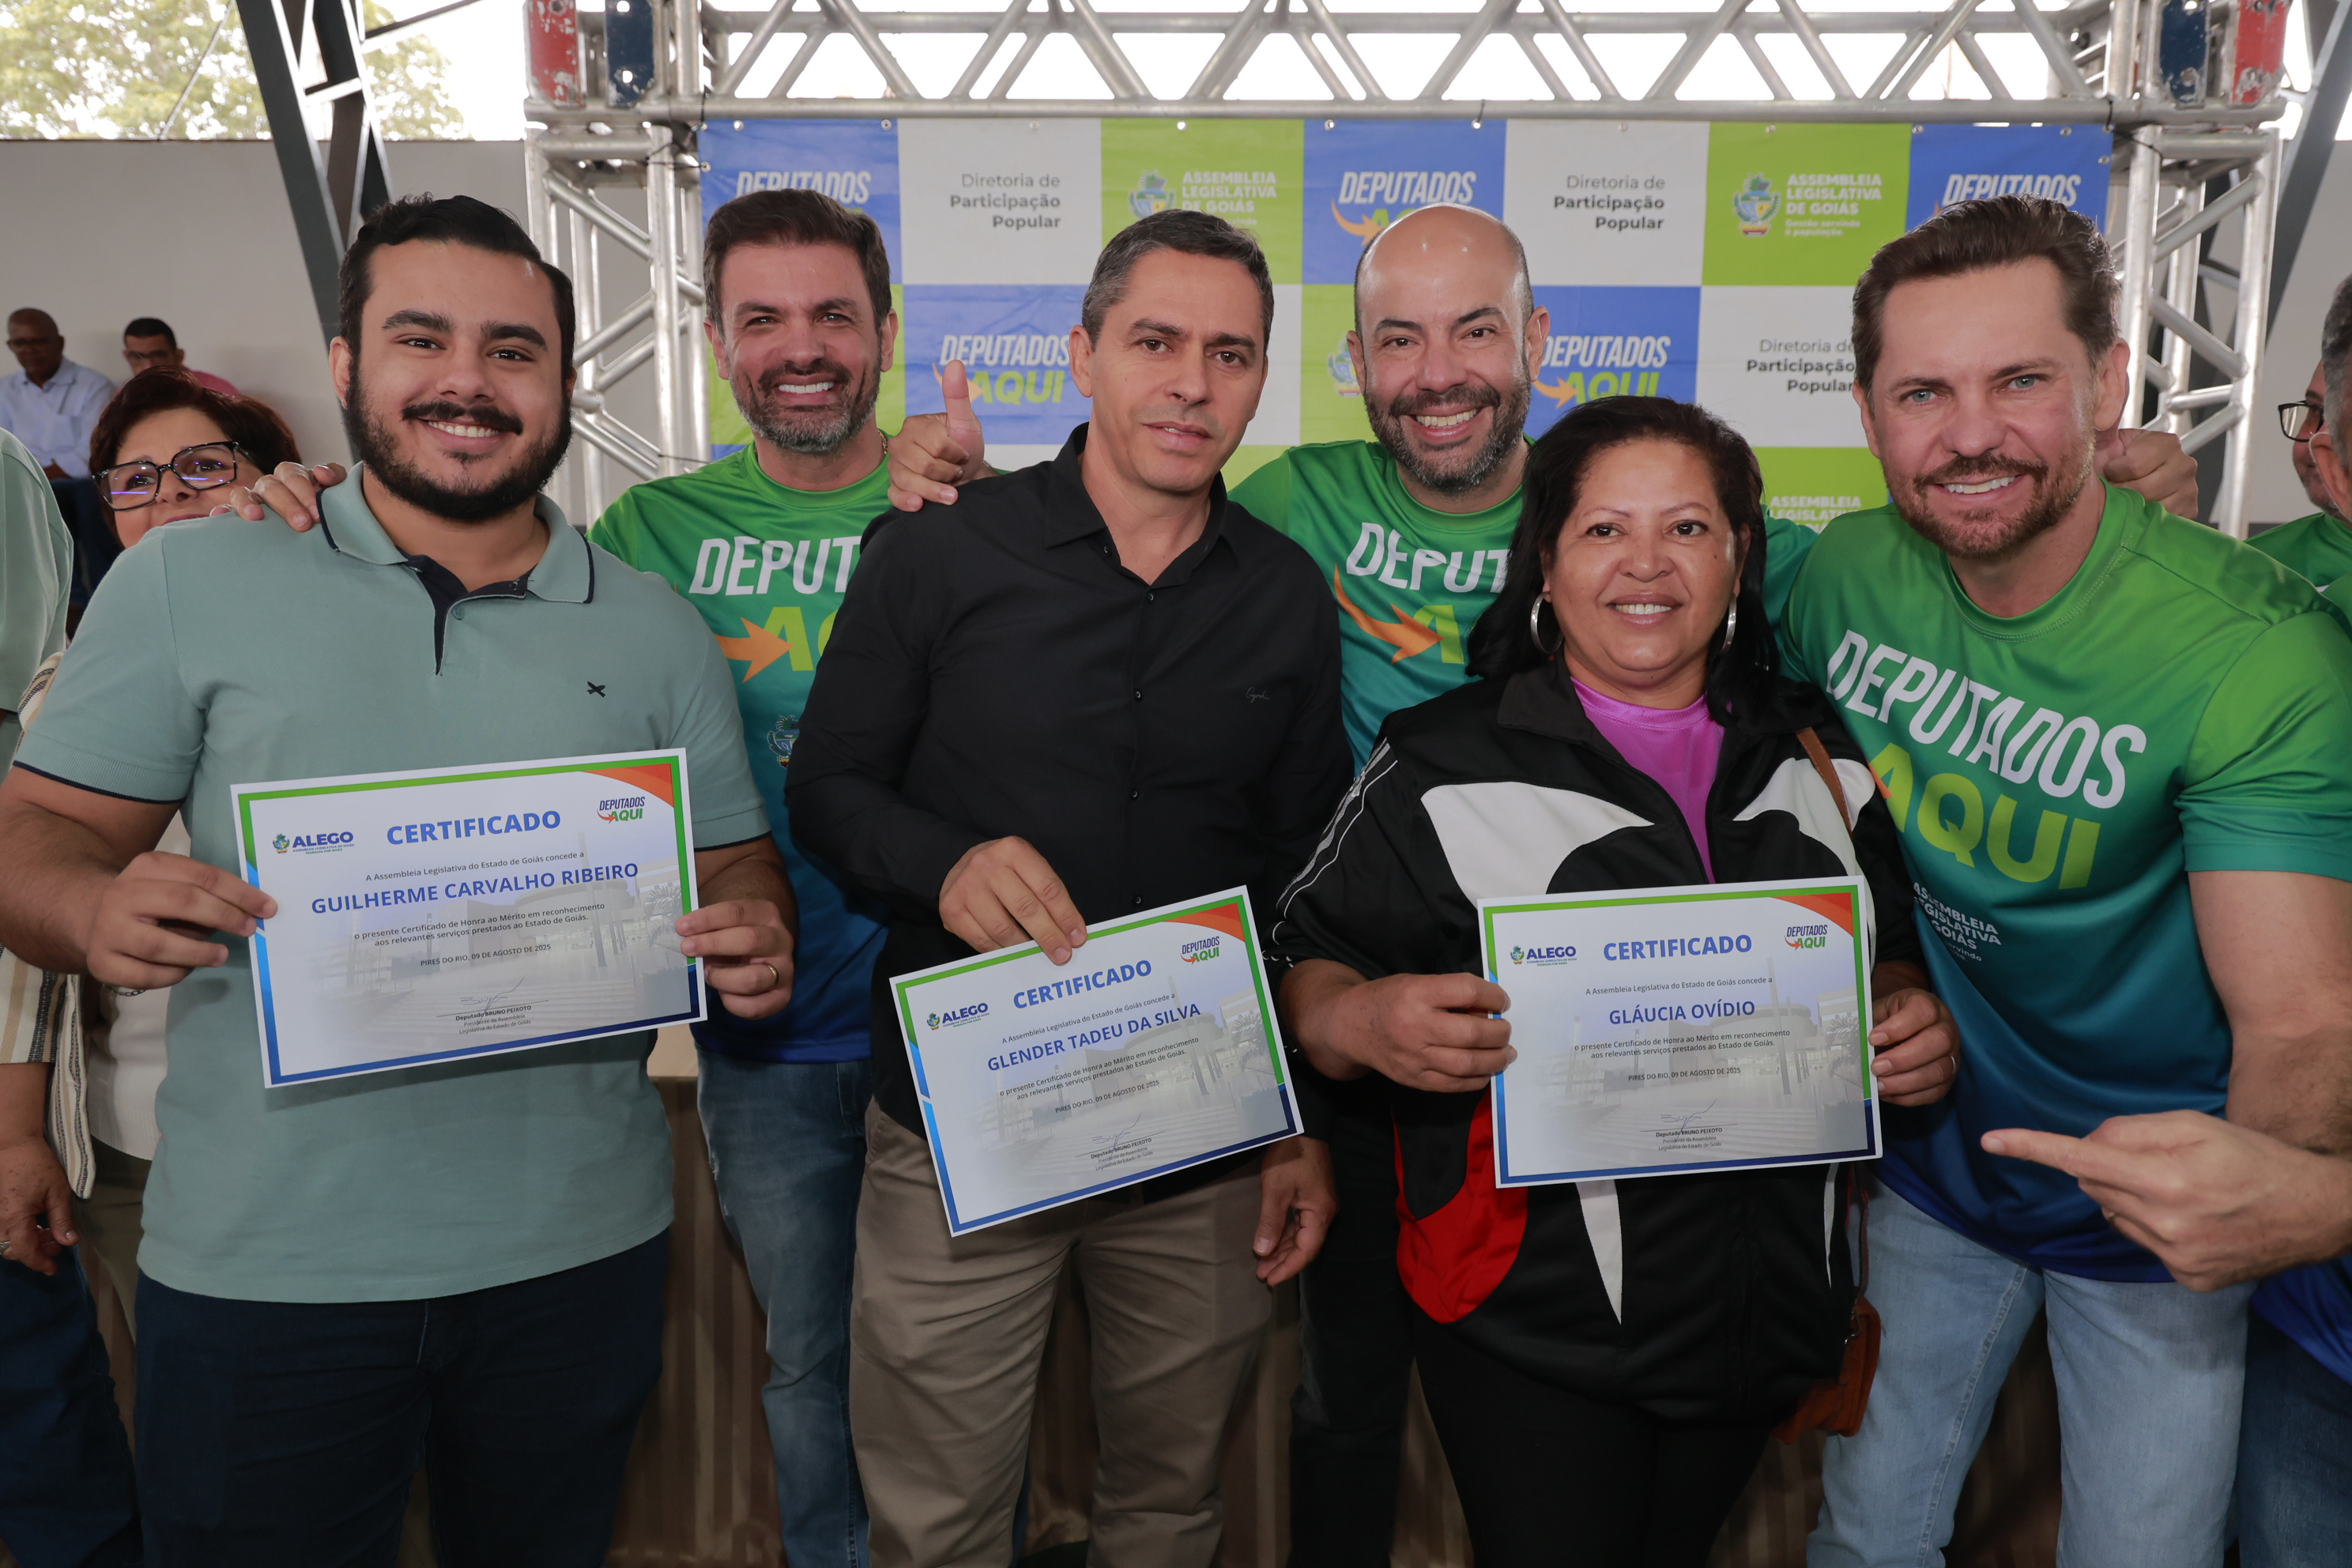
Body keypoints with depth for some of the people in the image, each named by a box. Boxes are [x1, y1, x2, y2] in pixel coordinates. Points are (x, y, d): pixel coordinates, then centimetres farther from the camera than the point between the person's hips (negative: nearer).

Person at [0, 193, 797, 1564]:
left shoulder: (655, 628, 6)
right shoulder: (189, 582, 0)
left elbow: (736, 862, 9)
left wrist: (755, 936, -13)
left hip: (580, 1249, 2)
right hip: (262, 1267, -1)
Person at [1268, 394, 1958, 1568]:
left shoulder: (1816, 753, 5)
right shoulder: (1444, 765, -8)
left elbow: (1891, 956, 16)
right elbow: (1308, 973, -8)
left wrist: (1914, 1028, -6)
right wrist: (1360, 1023, -30)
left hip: (1766, 1311, 5)